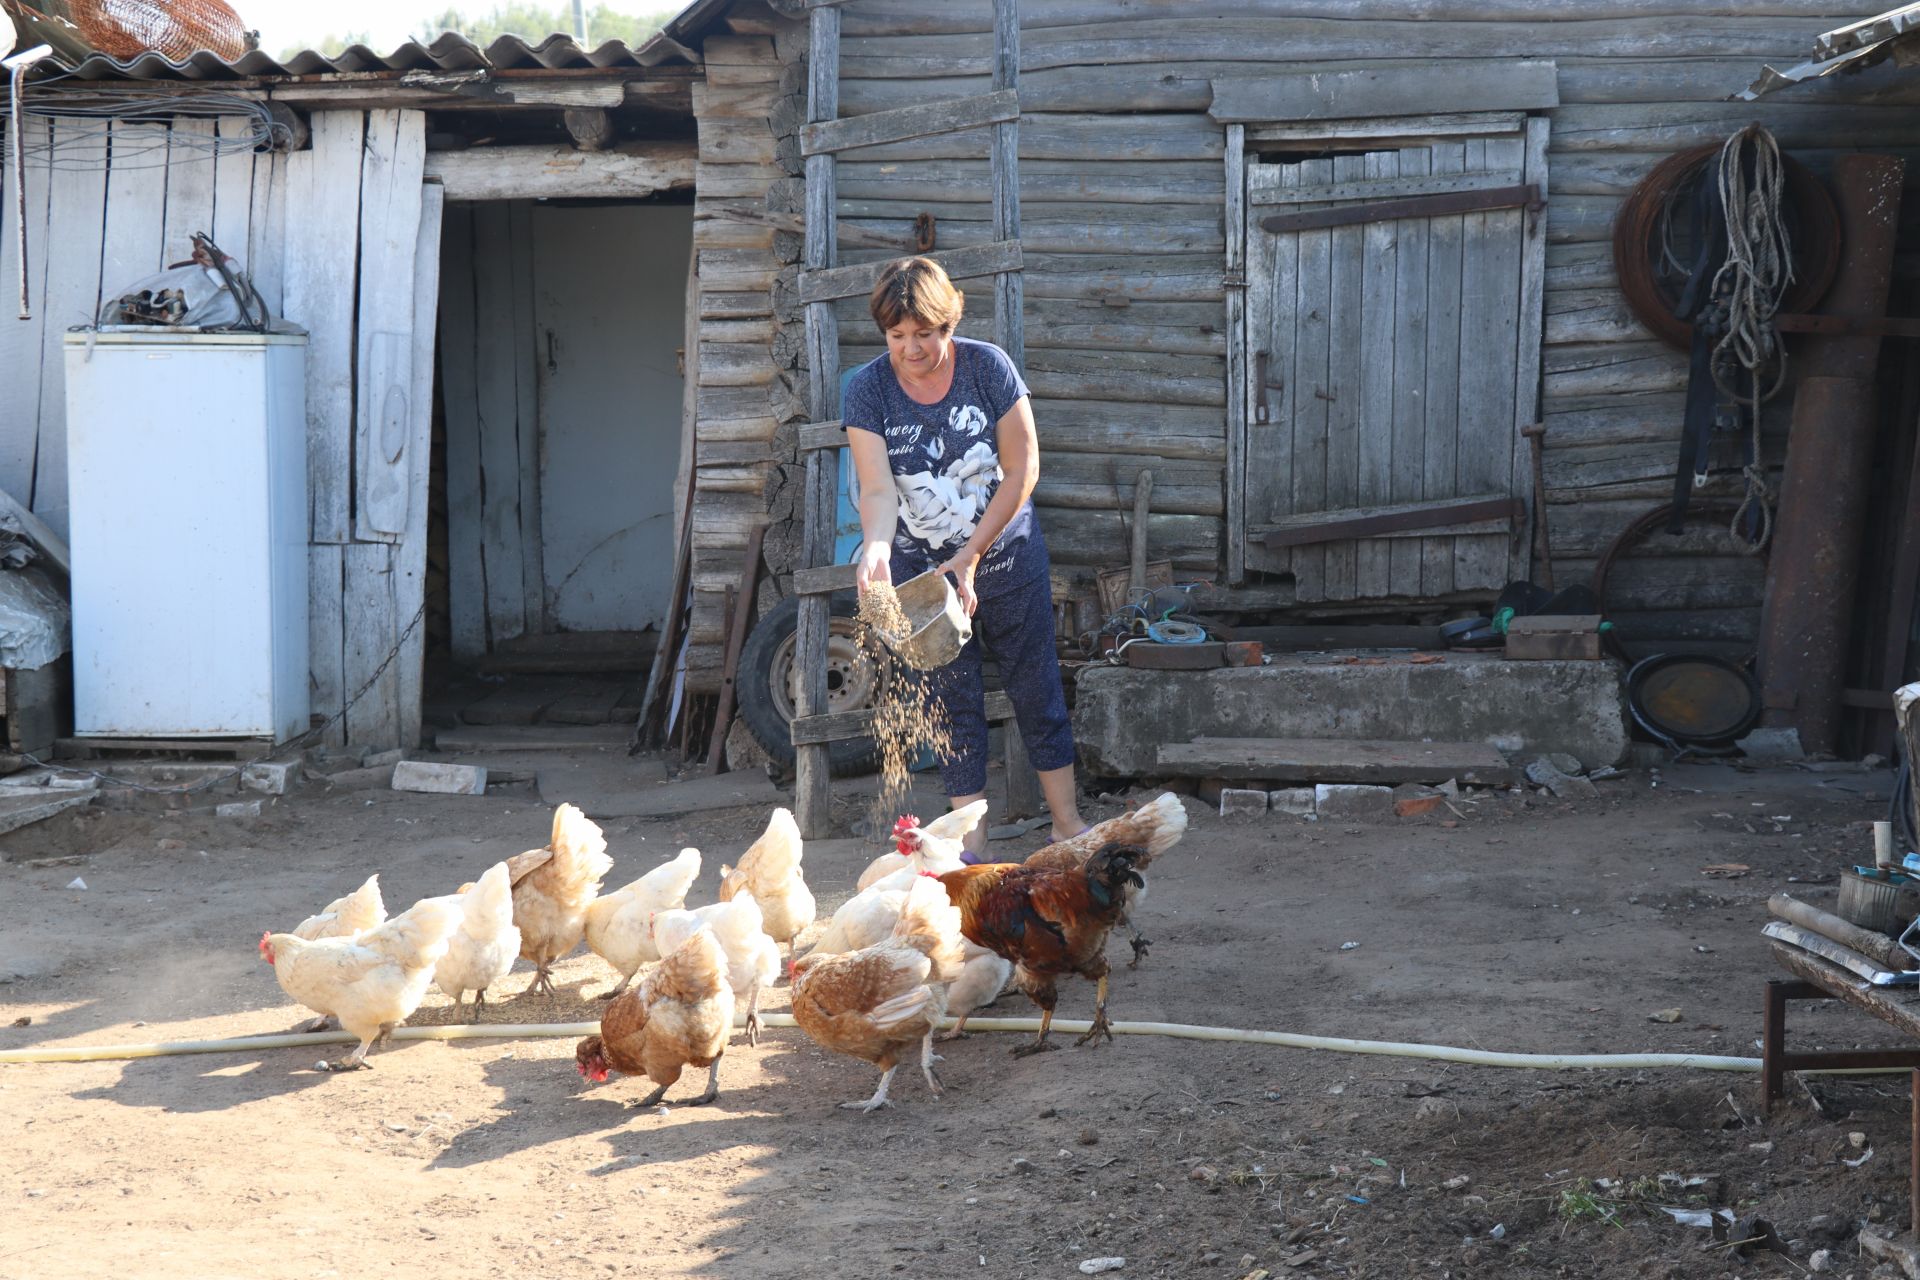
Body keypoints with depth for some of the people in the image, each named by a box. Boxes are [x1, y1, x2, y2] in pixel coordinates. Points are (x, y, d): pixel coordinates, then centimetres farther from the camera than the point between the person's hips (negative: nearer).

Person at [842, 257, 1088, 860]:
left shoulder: (987, 366, -12)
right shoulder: (867, 389, -11)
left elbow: (1022, 470, -11)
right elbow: (878, 489, -18)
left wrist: (970, 555, -16)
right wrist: (876, 548, -40)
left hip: (1006, 555, 0)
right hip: (921, 568, 1)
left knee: (1036, 687, 7)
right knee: (952, 702, 5)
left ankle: (1066, 822, 19)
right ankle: (972, 845, 10)